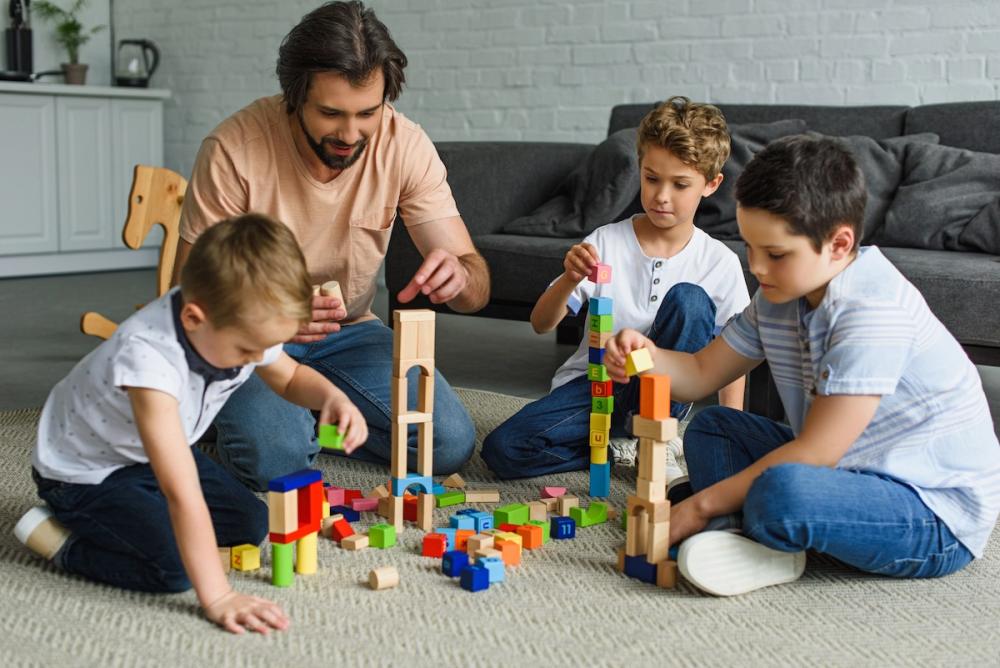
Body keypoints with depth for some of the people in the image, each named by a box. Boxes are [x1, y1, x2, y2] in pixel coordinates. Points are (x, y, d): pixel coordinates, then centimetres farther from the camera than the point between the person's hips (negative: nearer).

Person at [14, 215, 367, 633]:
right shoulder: (149, 357, -42)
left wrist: (332, 397, -18)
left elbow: (290, 377, 5)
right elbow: (182, 493, -44)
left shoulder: (242, 325, -18)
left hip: (148, 455, 8)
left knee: (251, 524, 4)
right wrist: (217, 598, -44)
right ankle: (62, 540, -2)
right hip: (84, 472, -8)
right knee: (173, 566, -25)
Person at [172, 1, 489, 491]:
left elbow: (477, 282, -14)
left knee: (450, 444, -15)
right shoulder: (233, 149, -23)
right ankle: (250, 412, 6)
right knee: (275, 457, -30)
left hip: (347, 330, 3)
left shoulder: (406, 145, -15)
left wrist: (459, 276, -40)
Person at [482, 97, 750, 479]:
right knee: (502, 450, -24)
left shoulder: (720, 263, -4)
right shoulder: (605, 242, -4)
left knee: (688, 298, -25)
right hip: (593, 386, 1)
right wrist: (569, 279, -26)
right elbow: (541, 324, -6)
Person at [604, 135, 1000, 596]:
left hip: (938, 519, -9)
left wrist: (702, 504, -19)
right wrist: (647, 357, -13)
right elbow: (701, 374, 10)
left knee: (782, 491, -37)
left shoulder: (872, 312, -25)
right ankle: (746, 538, -15)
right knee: (709, 427, 9)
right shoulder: (780, 295, 3)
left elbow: (814, 451, -25)